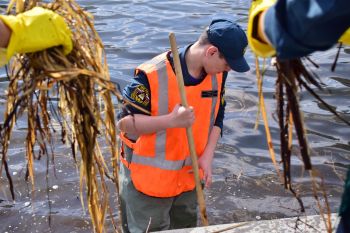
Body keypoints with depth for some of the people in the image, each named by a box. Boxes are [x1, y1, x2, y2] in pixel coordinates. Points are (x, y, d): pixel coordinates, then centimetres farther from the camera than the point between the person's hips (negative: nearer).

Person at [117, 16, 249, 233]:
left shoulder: (217, 75, -6)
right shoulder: (152, 75, -26)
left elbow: (216, 119, 6)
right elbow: (123, 123, -23)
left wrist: (207, 156, -8)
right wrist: (171, 120, -35)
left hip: (188, 178, 6)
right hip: (148, 179, -6)